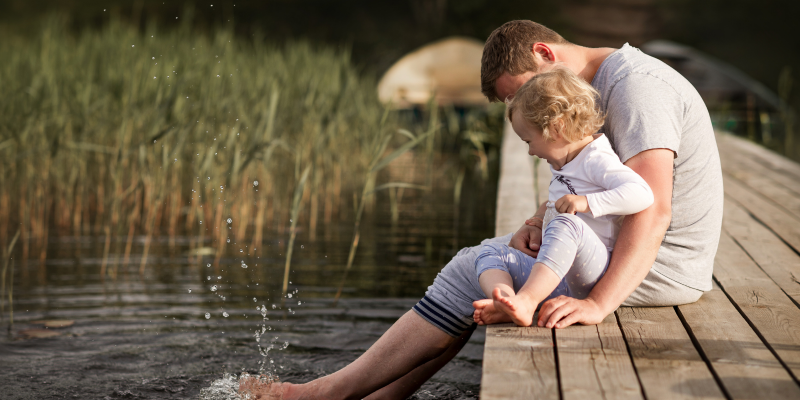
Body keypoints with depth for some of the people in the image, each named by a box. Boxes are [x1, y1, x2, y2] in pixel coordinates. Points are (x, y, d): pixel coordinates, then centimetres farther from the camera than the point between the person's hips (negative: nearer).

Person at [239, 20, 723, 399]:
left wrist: (598, 304, -37)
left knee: (471, 273, -11)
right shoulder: (598, 87, 13)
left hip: (658, 267, -10)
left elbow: (653, 209, -30)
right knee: (478, 260, 11)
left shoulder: (634, 86, -20)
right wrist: (536, 225, -5)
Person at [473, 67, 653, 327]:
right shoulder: (565, 166, 22)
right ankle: (504, 301, -33)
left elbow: (641, 194, -25)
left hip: (592, 275, -9)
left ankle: (525, 301, -48)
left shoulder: (597, 161, -8)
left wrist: (586, 203, -29)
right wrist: (547, 226, 25)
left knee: (566, 225, -35)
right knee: (490, 253, -1)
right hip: (560, 280, 9)